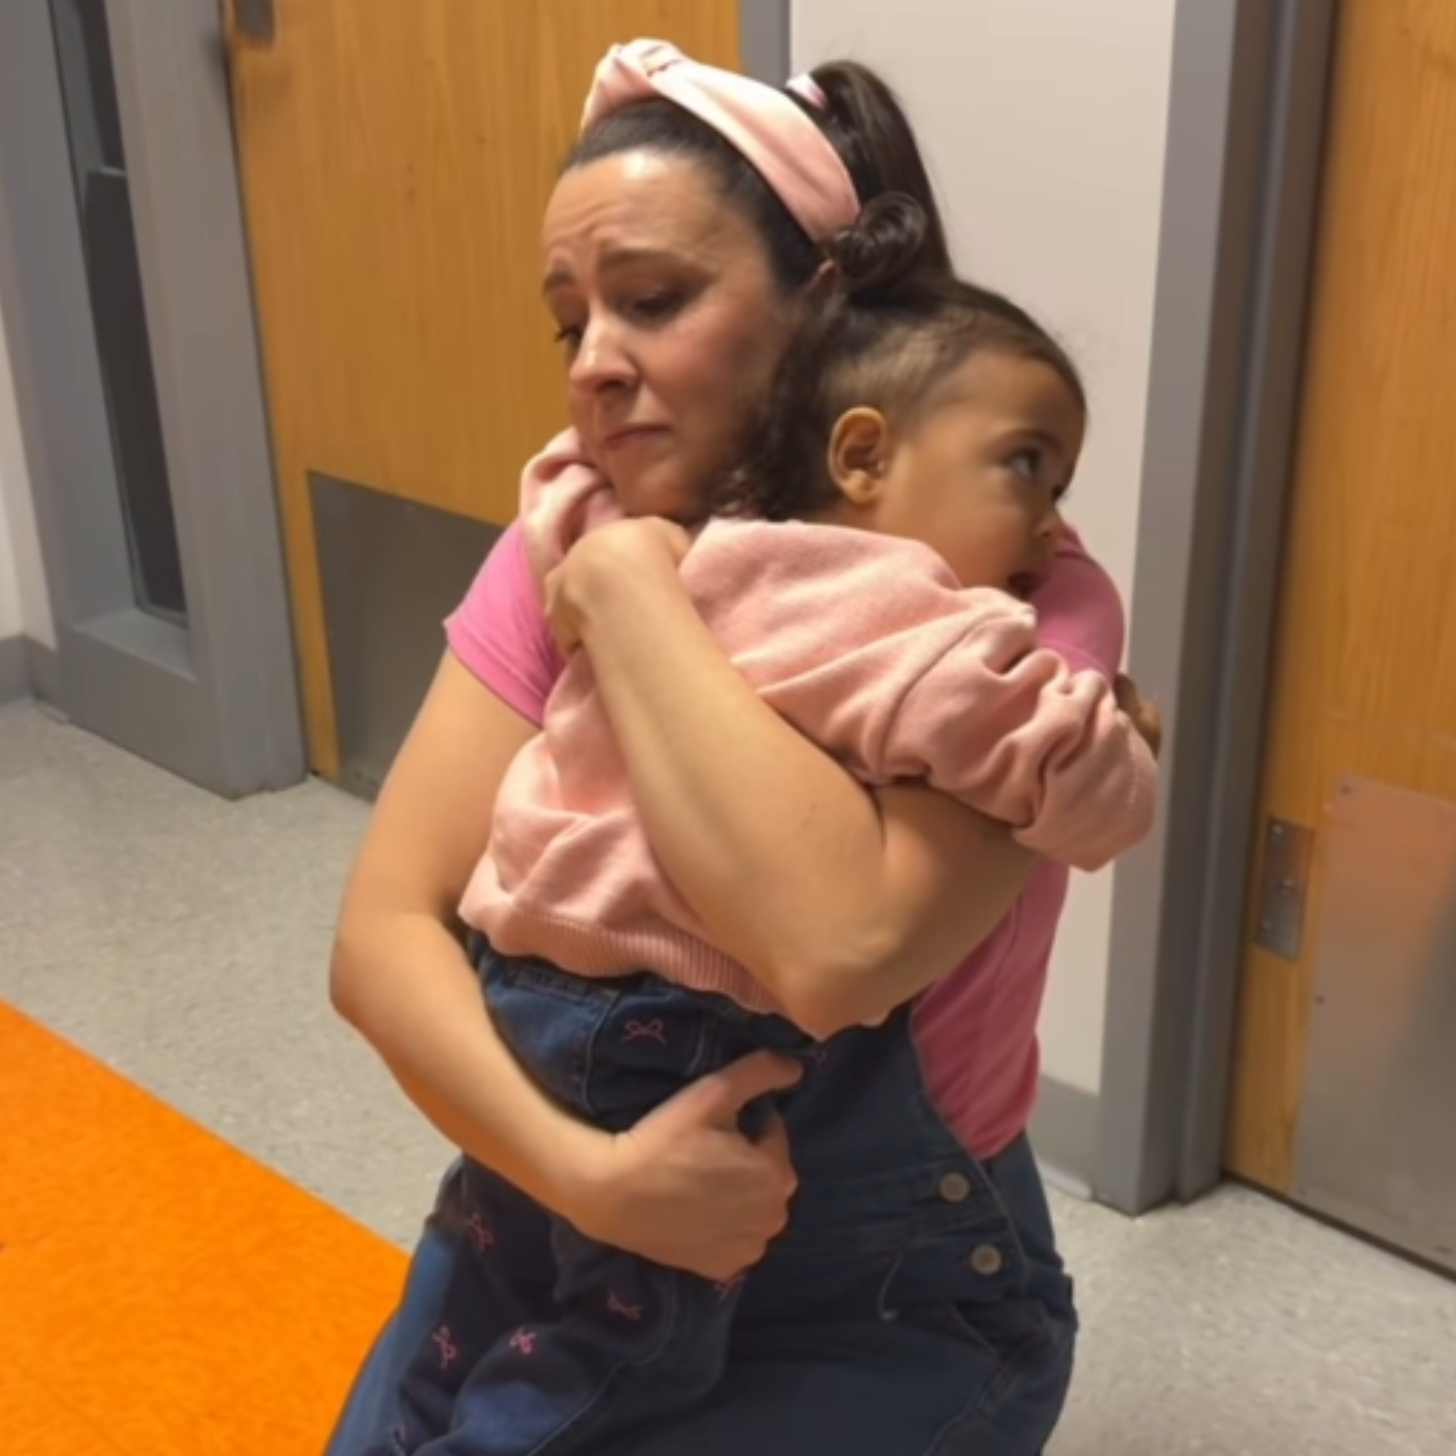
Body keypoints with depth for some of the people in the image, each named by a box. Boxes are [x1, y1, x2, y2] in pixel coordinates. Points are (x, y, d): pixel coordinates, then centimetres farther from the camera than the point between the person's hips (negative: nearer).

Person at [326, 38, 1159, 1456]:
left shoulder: (1021, 603, -19)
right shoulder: (561, 559, -5)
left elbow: (842, 942, -36)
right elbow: (384, 933, -11)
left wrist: (634, 587, -26)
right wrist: (587, 1172, -26)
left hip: (883, 1312, -4)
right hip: (555, 1233, 4)